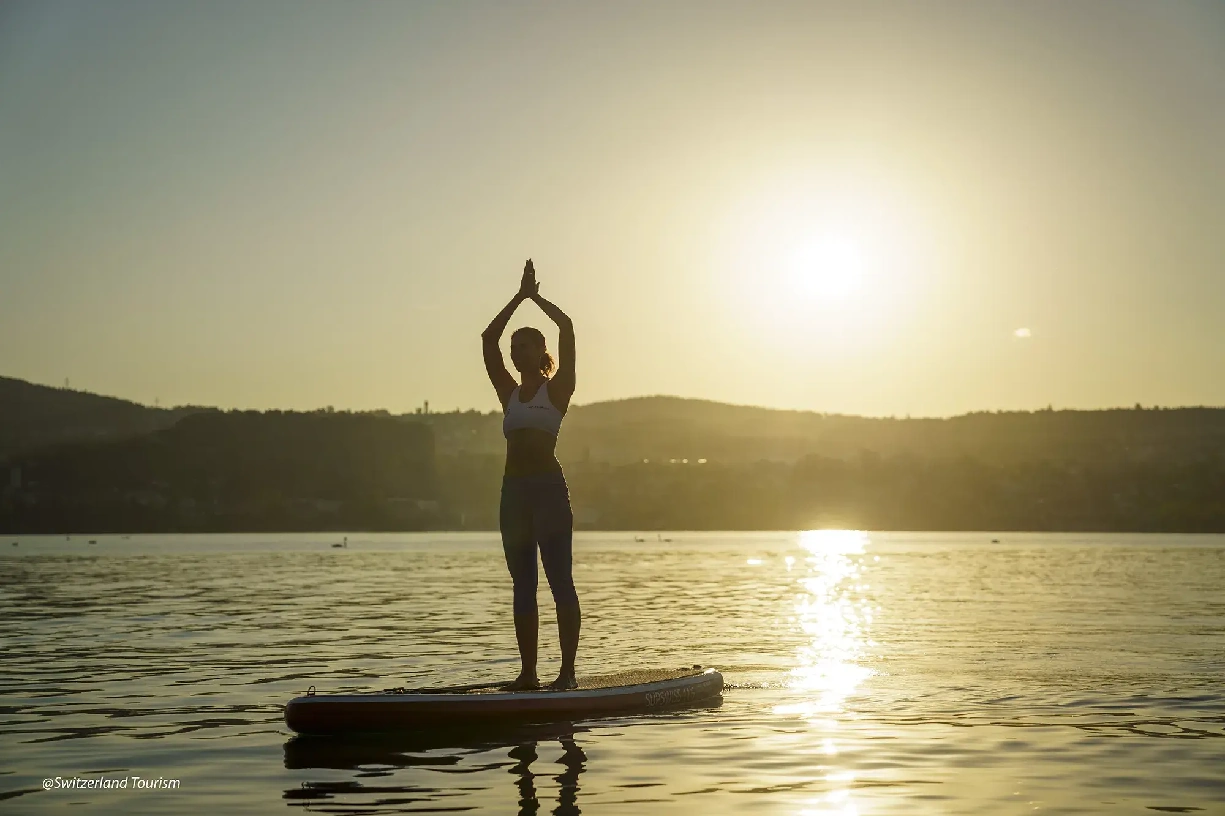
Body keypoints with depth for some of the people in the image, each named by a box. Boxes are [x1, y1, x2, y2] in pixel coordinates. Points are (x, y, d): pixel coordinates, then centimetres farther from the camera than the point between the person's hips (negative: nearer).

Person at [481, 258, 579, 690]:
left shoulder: (557, 389, 3)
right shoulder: (510, 393, 17)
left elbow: (567, 328, -5)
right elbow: (488, 339, 13)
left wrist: (535, 297, 7)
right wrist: (519, 297, 12)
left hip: (549, 488, -6)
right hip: (514, 490, 6)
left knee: (560, 582, -6)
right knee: (523, 587, 5)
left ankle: (567, 671, -6)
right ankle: (528, 673, 7)